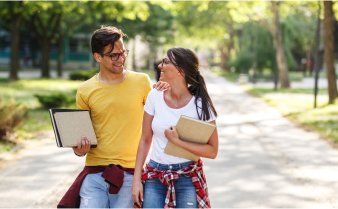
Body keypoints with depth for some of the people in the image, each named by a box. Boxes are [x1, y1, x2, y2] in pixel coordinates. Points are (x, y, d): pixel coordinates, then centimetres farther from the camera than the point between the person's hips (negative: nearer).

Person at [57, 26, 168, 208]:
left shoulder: (141, 82, 4)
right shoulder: (85, 91, 5)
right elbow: (82, 133, 13)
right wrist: (79, 150, -8)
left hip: (130, 174, -1)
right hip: (94, 173, 1)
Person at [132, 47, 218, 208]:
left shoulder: (201, 104, -9)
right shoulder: (155, 97, -1)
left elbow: (212, 151, -10)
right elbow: (145, 140, 5)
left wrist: (177, 141, -20)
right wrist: (137, 179, 1)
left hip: (188, 178, -2)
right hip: (155, 177, 2)